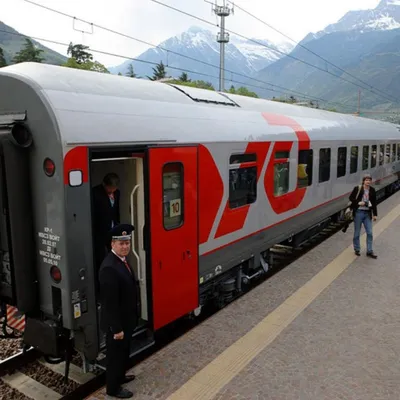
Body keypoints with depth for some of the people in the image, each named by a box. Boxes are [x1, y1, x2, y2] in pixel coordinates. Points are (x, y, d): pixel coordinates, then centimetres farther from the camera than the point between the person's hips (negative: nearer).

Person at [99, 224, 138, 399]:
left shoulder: (122, 260, 1)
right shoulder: (109, 268, -30)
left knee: (123, 351, 26)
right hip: (116, 323, -9)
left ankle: (119, 376, 48)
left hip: (126, 319, 9)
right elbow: (110, 302, -28)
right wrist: (117, 328, -22)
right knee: (116, 354, 11)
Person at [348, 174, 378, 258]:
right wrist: (358, 202, -17)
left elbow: (374, 203, 9)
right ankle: (357, 249, 22)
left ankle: (369, 251, 11)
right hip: (358, 212, -3)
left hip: (367, 213, 4)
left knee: (370, 232, 2)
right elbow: (351, 198, -3)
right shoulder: (357, 188, -8)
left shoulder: (372, 190, 4)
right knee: (357, 232, 7)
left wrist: (375, 214, 8)